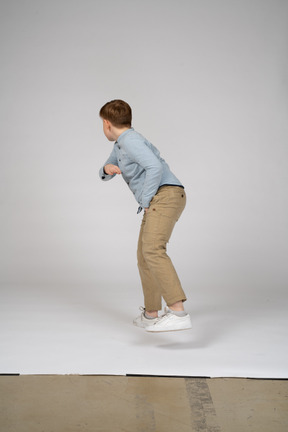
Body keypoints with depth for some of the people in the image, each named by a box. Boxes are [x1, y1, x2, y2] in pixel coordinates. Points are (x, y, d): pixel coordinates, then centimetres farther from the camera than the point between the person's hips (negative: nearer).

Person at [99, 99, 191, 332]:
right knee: (144, 256, 16)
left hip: (165, 195, -11)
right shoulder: (120, 145, 24)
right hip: (158, 202, 11)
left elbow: (155, 167, -21)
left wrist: (146, 201, -13)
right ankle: (151, 314, 25)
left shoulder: (130, 140, -8)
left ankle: (178, 313, -38)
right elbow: (105, 174, 31)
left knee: (153, 250, -27)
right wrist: (107, 168, 7)